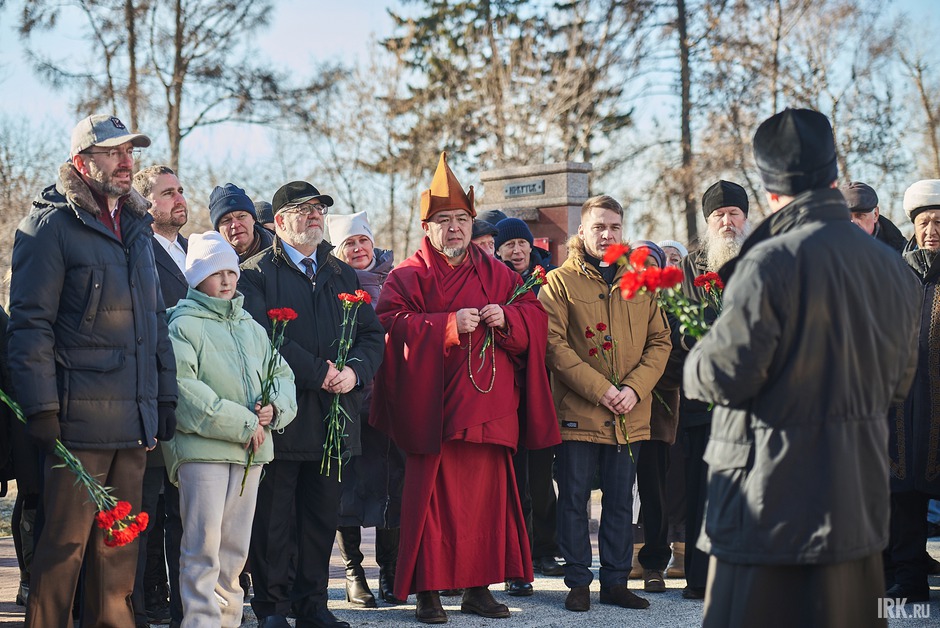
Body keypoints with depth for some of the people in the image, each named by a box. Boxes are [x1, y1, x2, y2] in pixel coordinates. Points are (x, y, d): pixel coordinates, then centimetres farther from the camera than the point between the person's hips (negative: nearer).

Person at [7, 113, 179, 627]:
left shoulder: (137, 229, 18)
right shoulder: (51, 224, -4)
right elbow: (30, 321, -9)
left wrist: (165, 399, 16)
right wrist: (42, 406, -15)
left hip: (134, 421, 7)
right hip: (79, 418, -7)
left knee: (119, 546, 12)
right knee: (64, 543, -2)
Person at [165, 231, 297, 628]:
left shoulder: (252, 328, 18)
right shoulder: (183, 324, -3)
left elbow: (281, 374, 21)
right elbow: (182, 388, -15)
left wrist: (274, 408, -3)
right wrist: (240, 424, -15)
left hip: (251, 449, 6)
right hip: (202, 447, -6)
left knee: (235, 548, 12)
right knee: (203, 545, -9)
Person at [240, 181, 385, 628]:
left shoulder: (342, 275, 18)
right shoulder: (257, 273, -1)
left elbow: (371, 334, 12)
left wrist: (355, 371, -8)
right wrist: (318, 373, -16)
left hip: (333, 416, 5)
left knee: (322, 518, 10)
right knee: (273, 519, 1)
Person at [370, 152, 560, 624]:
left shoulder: (497, 275, 15)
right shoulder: (408, 276, 3)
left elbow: (534, 316, 13)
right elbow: (394, 325, -10)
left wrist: (506, 318, -9)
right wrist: (449, 325, -18)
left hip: (488, 407, 4)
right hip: (433, 407, -3)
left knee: (486, 496, 5)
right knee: (432, 497, -4)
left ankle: (478, 587, 14)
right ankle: (427, 590, 3)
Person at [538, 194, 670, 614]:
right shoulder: (560, 281, -1)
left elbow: (660, 341, 7)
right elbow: (554, 344, -9)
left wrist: (635, 389, -8)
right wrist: (599, 389, -17)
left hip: (630, 416, 3)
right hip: (577, 411, -3)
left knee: (621, 500, 10)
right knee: (574, 498, 3)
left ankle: (616, 581, 19)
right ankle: (578, 583, 13)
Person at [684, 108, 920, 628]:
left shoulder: (770, 263, -18)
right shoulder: (894, 269, 6)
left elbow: (726, 375, -18)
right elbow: (899, 380, 14)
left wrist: (696, 362, 4)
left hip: (772, 509, -7)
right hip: (860, 502, 7)